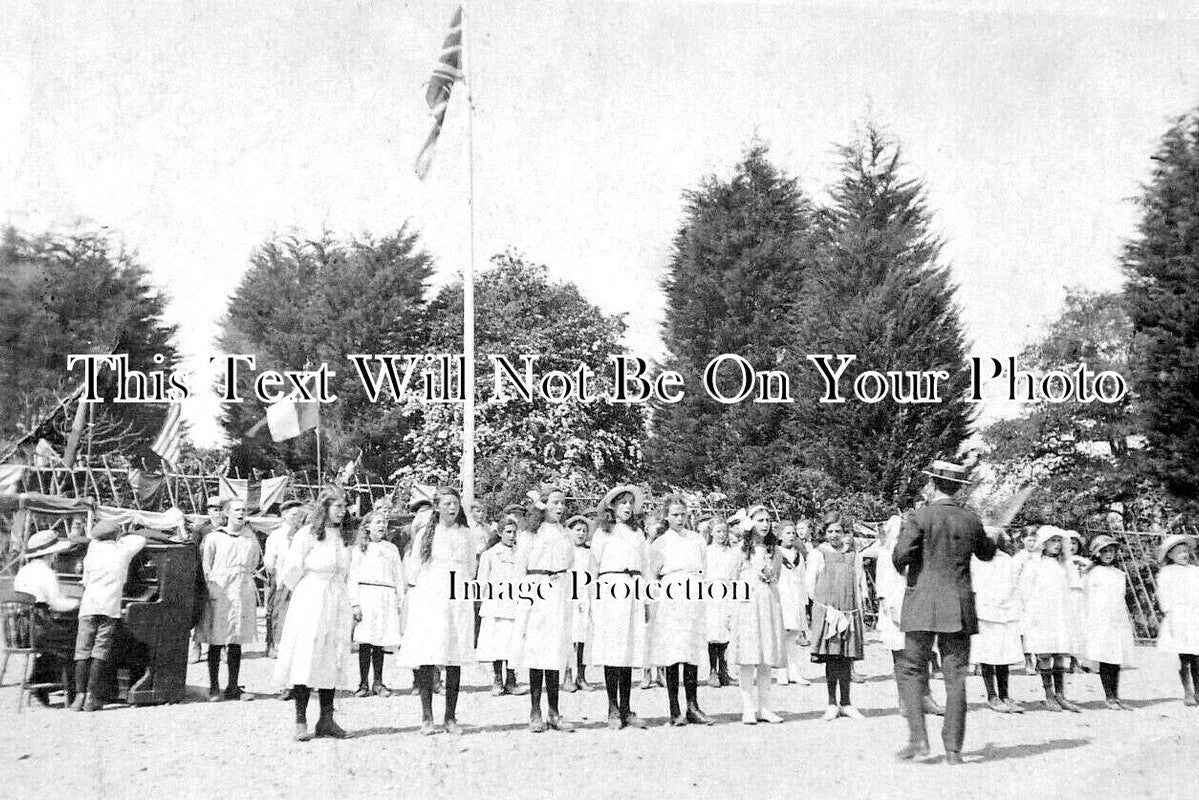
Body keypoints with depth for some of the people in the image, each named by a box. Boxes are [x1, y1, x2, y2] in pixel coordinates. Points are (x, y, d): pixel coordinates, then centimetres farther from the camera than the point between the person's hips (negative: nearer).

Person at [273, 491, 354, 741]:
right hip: (309, 605, -6)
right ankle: (301, 722, -2)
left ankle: (326, 719, 10)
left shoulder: (343, 538, 14)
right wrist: (302, 593, 9)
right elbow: (291, 571, -3)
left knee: (332, 663, 5)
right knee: (305, 661, -6)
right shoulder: (307, 535, -5)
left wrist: (350, 604, 13)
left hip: (338, 607, 6)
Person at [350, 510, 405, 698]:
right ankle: (363, 684, -1)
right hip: (366, 595, -2)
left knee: (380, 643, 2)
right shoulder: (359, 549, 9)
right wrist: (355, 603, -6)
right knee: (365, 642, -6)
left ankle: (378, 683, 9)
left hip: (386, 597, 2)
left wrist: (400, 602, 7)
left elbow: (399, 577, 15)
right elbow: (353, 577, 3)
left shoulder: (391, 549, 16)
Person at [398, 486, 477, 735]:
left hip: (458, 602, 1)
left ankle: (450, 717, 5)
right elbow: (414, 571, 9)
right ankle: (427, 717, 1)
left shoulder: (466, 535, 11)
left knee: (455, 661, -1)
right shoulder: (425, 534, 7)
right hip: (428, 600, -1)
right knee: (426, 659, -6)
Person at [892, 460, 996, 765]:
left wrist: (900, 567, 7)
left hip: (922, 605, -3)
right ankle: (953, 748, 6)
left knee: (914, 672, 7)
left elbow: (899, 556, -15)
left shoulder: (920, 517, -8)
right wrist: (991, 536, 39)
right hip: (959, 608, 3)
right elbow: (987, 553, 21)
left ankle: (918, 739, -2)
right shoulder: (971, 520, 5)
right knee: (955, 678, 6)